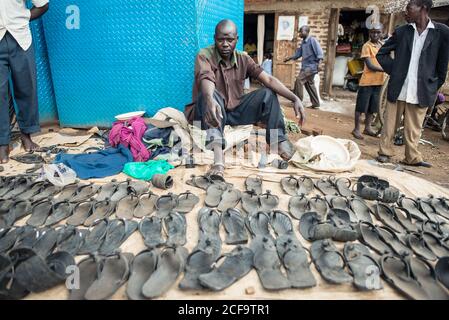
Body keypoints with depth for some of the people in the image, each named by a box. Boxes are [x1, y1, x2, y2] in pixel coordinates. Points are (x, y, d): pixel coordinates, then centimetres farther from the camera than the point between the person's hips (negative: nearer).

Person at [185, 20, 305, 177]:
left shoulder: (243, 59, 1)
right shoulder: (204, 56, -12)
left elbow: (268, 79, -10)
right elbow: (206, 80, -34)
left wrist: (295, 98, -23)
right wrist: (210, 100, -58)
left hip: (235, 111, 4)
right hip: (211, 112, -4)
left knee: (267, 93, -10)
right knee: (209, 94, -35)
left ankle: (278, 140, -16)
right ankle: (217, 152, -49)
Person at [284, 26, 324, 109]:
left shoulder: (312, 40, -11)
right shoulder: (303, 42, 14)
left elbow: (319, 52, -18)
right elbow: (299, 53, 25)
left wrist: (319, 64, -30)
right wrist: (289, 58, 24)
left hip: (311, 66, -9)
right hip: (305, 66, 9)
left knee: (299, 80, -16)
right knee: (309, 85, 10)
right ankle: (316, 104, 16)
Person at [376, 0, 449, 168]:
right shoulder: (401, 32, 4)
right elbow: (381, 53, 12)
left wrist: (435, 86, 4)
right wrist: (393, 71, 4)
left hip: (422, 91, -1)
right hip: (398, 88, 2)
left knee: (414, 128, 7)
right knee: (390, 123, 7)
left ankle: (412, 157, 19)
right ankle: (385, 152, 20)